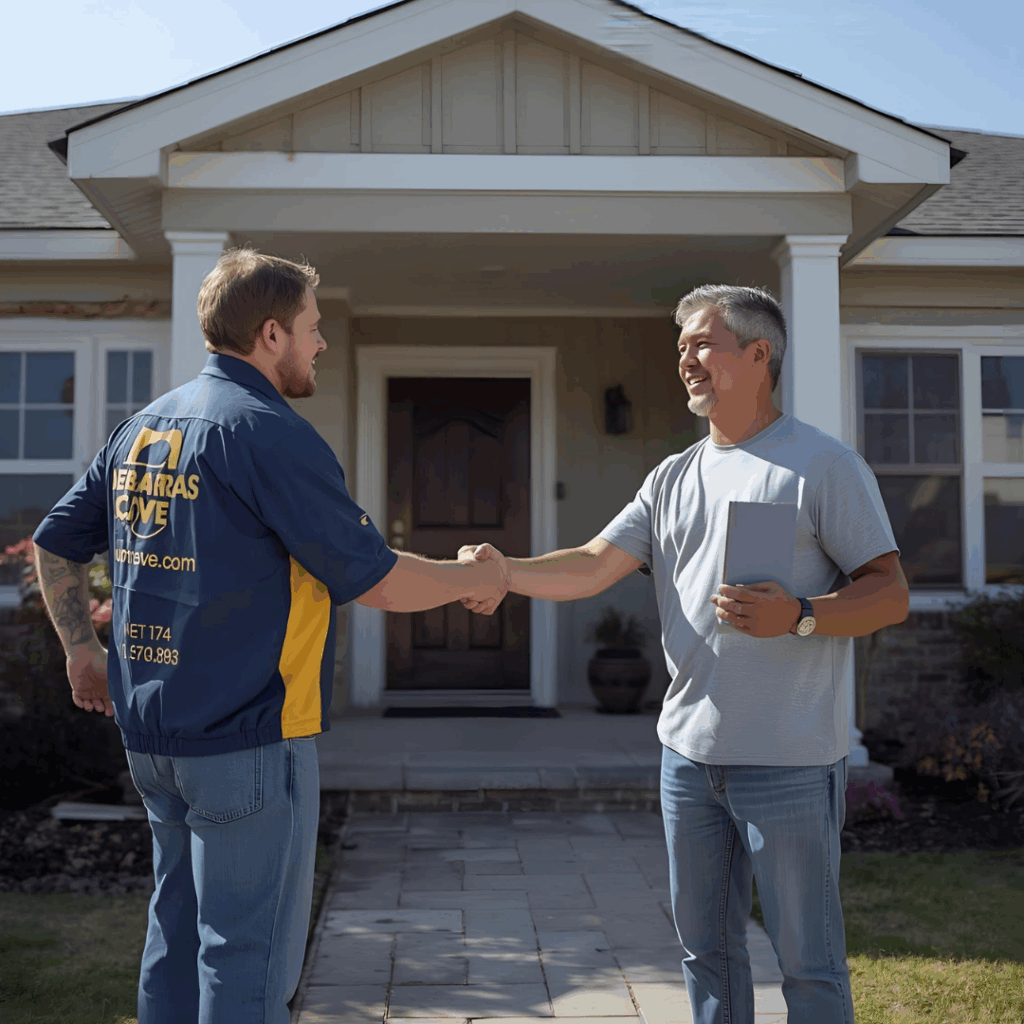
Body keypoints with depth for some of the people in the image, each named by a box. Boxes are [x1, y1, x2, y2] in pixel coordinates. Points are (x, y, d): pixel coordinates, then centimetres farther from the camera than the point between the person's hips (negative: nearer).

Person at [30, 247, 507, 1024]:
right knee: (249, 953, 2)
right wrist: (477, 579, 2)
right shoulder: (273, 436, -16)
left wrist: (84, 652, 24)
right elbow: (377, 581, -14)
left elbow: (56, 545, 16)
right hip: (249, 739, -8)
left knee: (178, 931, 19)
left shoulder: (141, 428, 9)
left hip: (152, 733, 8)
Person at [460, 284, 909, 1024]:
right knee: (706, 946, 17)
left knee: (808, 960, 3)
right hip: (689, 752, 6)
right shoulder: (674, 478, 13)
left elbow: (890, 595, -7)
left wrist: (797, 616, -24)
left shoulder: (824, 465, -6)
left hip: (791, 762, -6)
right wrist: (505, 570, -14)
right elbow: (593, 567, 3)